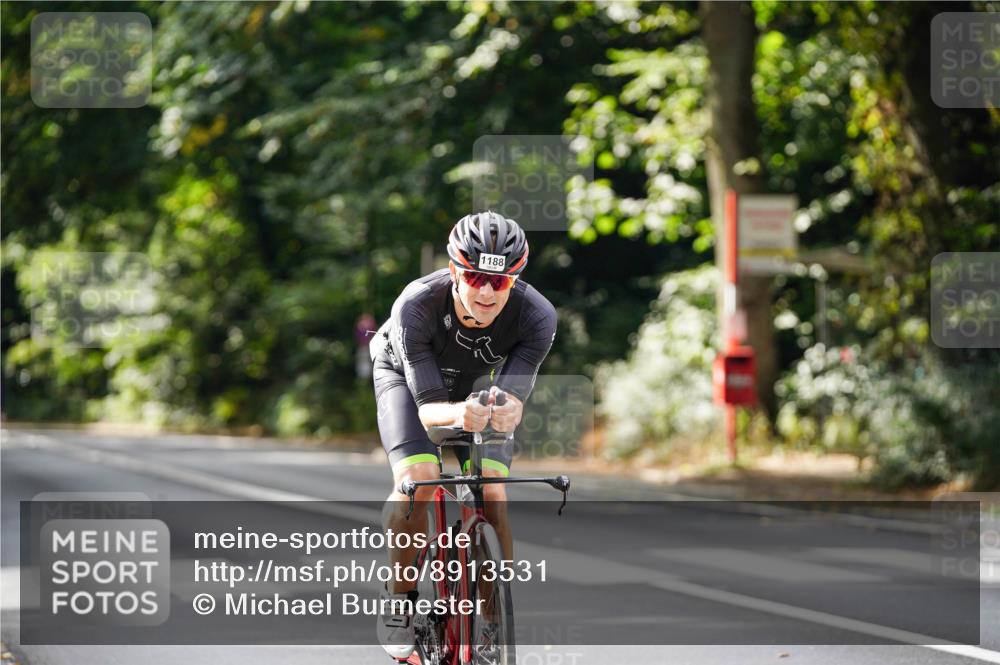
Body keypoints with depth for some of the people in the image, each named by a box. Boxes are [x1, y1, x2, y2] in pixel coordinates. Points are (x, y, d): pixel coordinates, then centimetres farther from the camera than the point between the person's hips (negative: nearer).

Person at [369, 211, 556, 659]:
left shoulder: (536, 316, -35)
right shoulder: (416, 306, -39)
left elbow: (511, 396, -39)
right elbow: (428, 406, -40)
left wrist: (507, 411, -64)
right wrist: (457, 413, -63)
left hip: (479, 380, 2)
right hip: (406, 373, -2)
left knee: (492, 495, -17)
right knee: (417, 481, -25)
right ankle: (398, 601, -5)